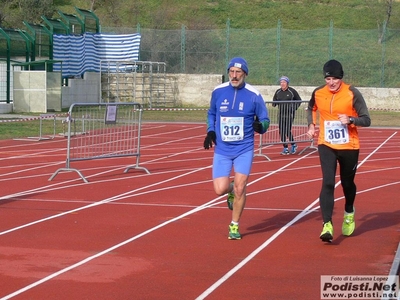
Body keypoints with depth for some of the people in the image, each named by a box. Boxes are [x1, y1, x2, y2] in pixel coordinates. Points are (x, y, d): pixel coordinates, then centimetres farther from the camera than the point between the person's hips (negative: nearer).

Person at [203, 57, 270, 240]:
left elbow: (265, 120, 0)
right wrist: (210, 131, 1)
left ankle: (235, 226, 14)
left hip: (244, 149, -2)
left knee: (240, 188, -7)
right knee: (220, 189, -8)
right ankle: (231, 191, 31)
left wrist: (260, 126, -23)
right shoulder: (218, 92, -1)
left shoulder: (254, 95, -8)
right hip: (222, 149, 2)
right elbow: (211, 113, 17)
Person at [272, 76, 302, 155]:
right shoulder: (278, 92, 8)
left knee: (288, 131, -10)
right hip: (281, 114, 5)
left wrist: (295, 107, -4)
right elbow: (274, 102, 19)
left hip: (290, 113, -5)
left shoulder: (292, 91, -3)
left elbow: (299, 100, 6)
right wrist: (274, 103, -3)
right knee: (282, 131, 2)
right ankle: (285, 148, 12)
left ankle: (293, 145, 14)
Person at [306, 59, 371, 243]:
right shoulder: (318, 93, -1)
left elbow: (366, 120, -12)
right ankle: (327, 225, -20)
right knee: (328, 183, -16)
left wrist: (350, 120, -29)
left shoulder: (352, 94, -12)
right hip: (326, 145, 1)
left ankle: (349, 213, 45)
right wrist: (311, 125, 8)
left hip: (349, 146, -1)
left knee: (347, 183, 14)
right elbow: (311, 108, 22)